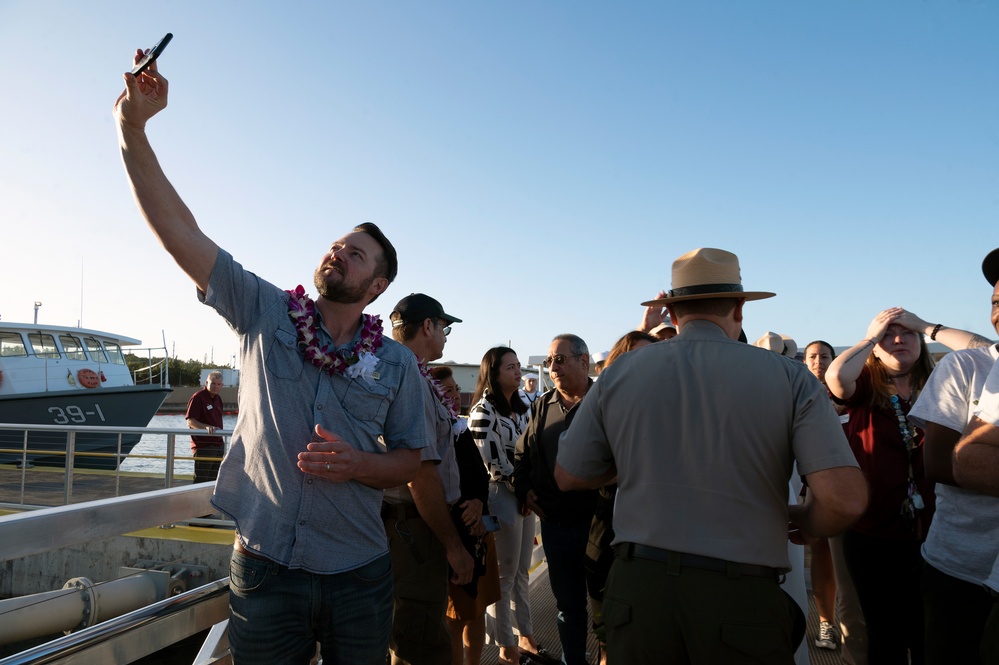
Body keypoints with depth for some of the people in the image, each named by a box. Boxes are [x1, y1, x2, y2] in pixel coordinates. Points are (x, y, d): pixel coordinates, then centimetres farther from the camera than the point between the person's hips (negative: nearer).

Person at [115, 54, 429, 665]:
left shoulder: (397, 364, -1)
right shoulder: (265, 314, -2)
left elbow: (409, 461, 4)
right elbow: (179, 230, -8)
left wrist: (358, 464, -16)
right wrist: (134, 128, -16)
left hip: (358, 574, 1)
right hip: (265, 567, -1)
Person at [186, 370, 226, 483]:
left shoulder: (218, 398, 13)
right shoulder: (197, 398, -12)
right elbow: (190, 422, -19)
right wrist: (207, 427, -34)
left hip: (218, 444, 8)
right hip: (203, 446, -8)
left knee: (215, 480, 13)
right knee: (201, 480, -4)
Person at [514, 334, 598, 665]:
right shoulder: (542, 407, 9)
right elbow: (521, 455, 17)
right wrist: (524, 491, 5)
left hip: (599, 518, -4)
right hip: (555, 522, 4)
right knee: (567, 603, 16)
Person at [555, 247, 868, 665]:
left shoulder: (619, 374, -1)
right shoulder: (788, 376, -6)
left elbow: (568, 477, 7)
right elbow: (846, 499, -13)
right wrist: (802, 524, 9)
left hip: (637, 585, 2)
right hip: (741, 598, -1)